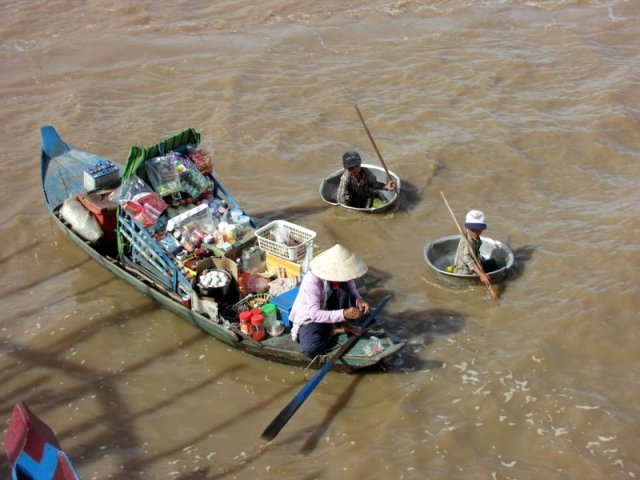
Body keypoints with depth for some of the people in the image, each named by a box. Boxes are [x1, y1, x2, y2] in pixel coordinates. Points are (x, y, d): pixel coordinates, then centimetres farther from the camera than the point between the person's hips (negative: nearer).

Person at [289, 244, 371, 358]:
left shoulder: (342, 273, -19)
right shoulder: (311, 281, -35)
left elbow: (352, 289, -1)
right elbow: (315, 314, -34)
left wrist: (359, 300, -25)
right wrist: (343, 314, -44)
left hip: (330, 311, 4)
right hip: (309, 318, -4)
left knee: (344, 286, -25)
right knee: (311, 348, -34)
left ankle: (343, 323, -7)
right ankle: (338, 330, -9)